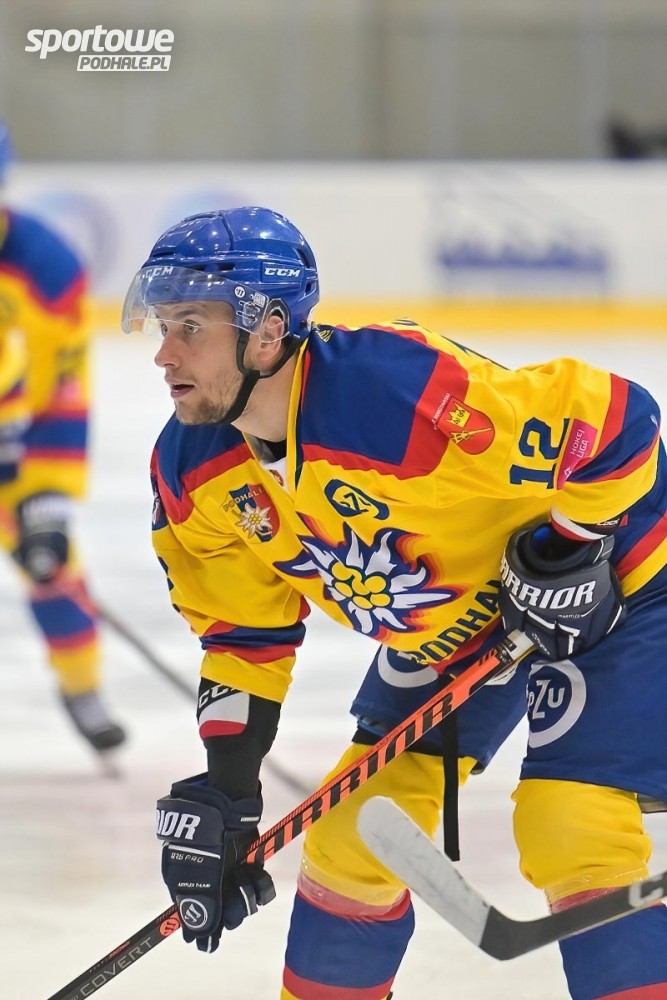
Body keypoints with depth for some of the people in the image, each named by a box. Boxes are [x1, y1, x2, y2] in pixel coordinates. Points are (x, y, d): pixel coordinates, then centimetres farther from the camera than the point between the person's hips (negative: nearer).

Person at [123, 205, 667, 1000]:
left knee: (576, 837, -19)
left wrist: (568, 550, -23)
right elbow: (244, 633, 0)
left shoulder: (403, 388, -38)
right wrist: (224, 792, -6)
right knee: (354, 831, 6)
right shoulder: (192, 472, -12)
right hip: (437, 629, 8)